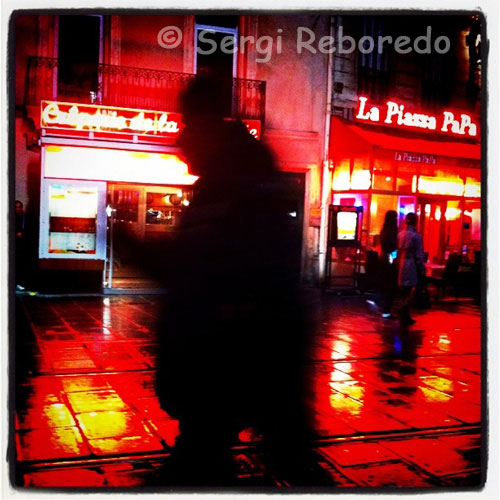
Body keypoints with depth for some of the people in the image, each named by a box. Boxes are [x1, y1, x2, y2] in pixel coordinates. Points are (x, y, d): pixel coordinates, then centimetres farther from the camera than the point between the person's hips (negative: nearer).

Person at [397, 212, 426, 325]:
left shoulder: (400, 234, 6)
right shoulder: (416, 236, -11)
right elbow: (419, 255, -10)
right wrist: (422, 271, -6)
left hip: (402, 265, 6)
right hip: (412, 267, -6)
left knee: (405, 292, 14)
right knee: (409, 293, -1)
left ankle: (405, 316, 21)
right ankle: (405, 317, -1)